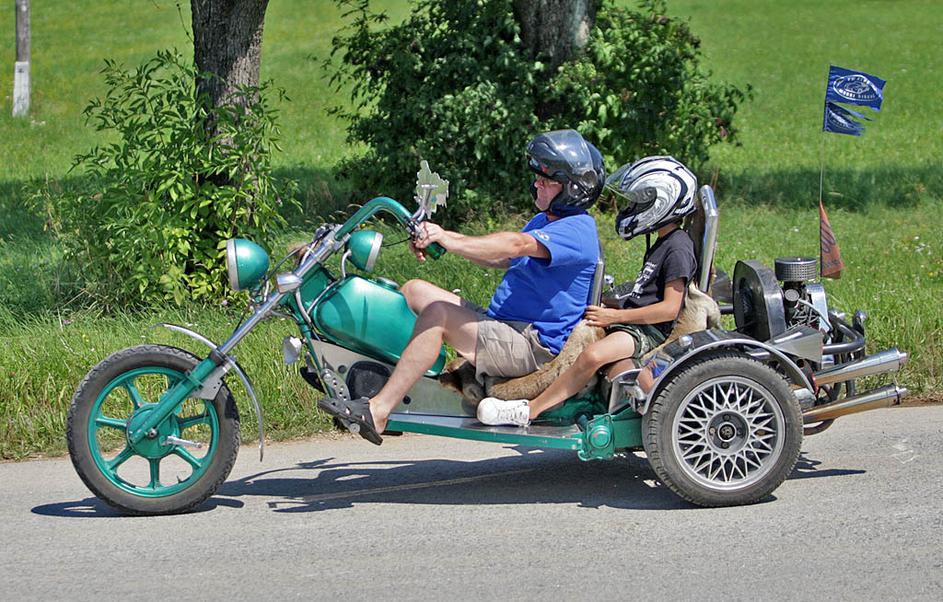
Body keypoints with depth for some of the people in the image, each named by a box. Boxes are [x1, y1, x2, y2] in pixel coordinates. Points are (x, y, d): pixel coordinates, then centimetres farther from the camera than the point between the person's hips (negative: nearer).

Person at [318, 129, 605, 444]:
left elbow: (516, 245, -30)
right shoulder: (544, 221, 19)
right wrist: (442, 236, 2)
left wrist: (449, 240, -38)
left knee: (438, 312, -29)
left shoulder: (578, 231, -15)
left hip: (534, 346, -10)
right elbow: (503, 259, 17)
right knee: (414, 290, 7)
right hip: (499, 323, 10)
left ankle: (376, 412, -32)